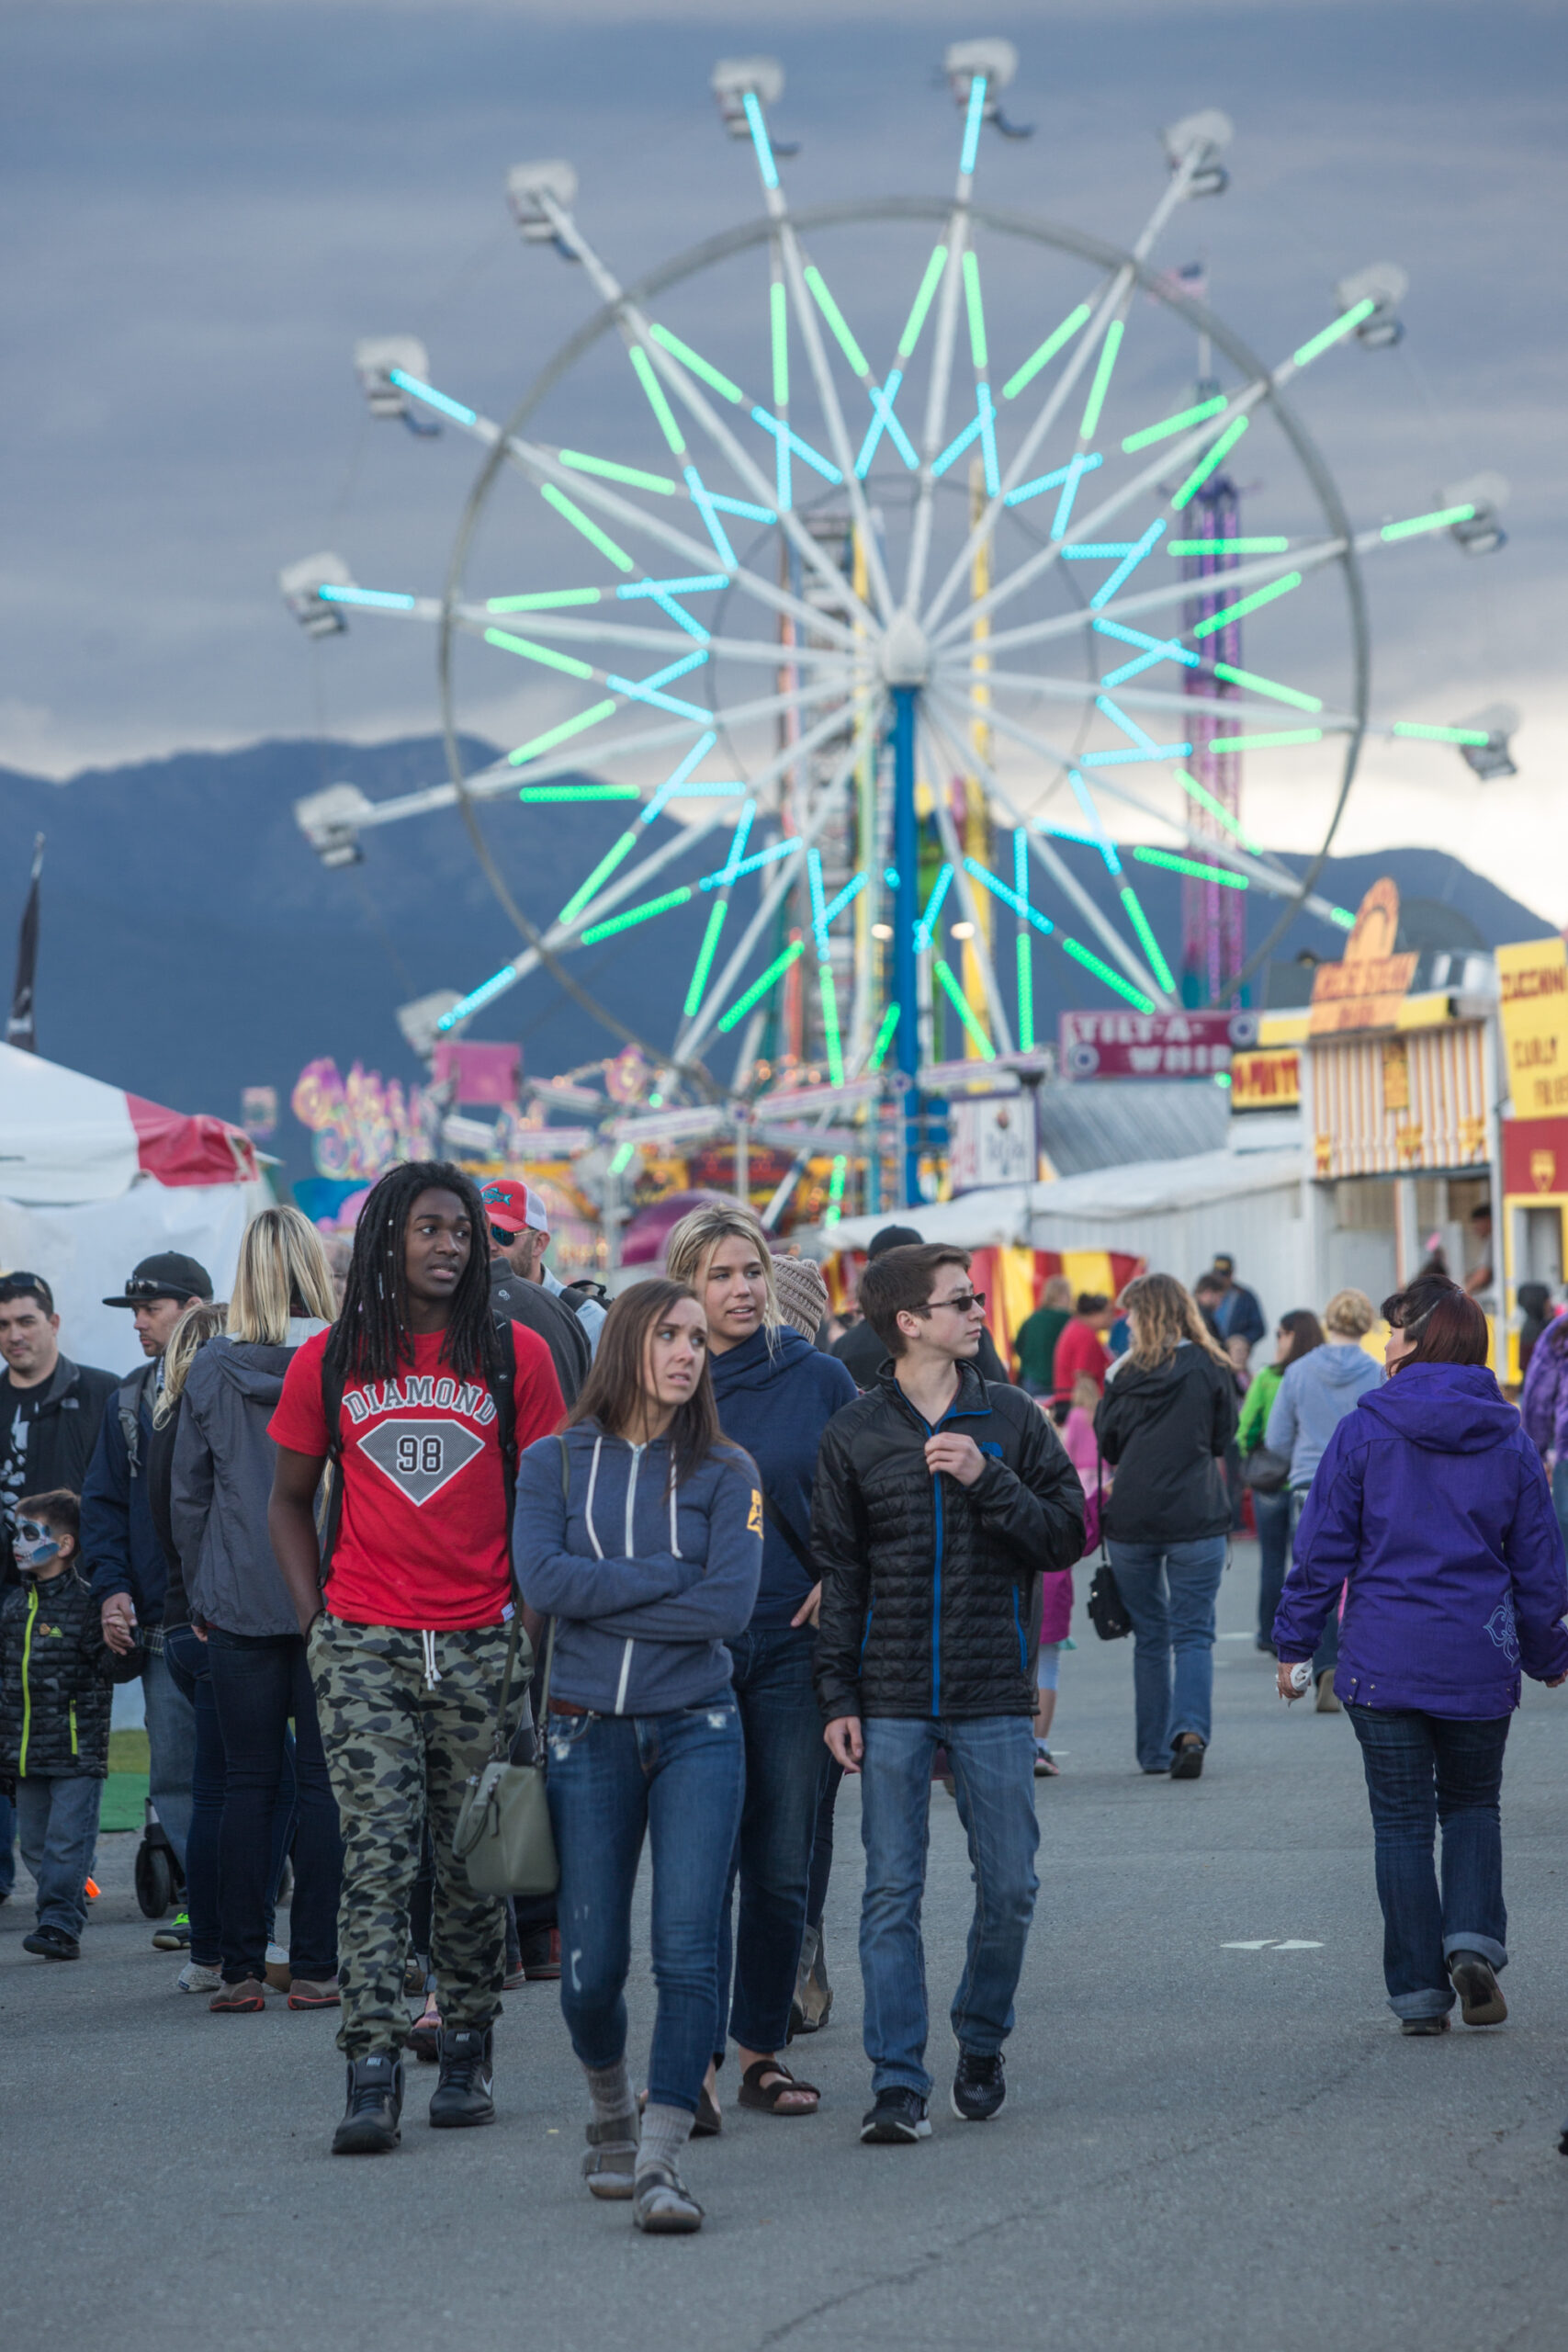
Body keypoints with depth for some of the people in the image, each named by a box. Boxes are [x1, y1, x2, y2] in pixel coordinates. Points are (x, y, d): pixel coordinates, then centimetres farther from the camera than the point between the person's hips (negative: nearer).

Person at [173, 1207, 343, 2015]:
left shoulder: (211, 1372, -1)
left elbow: (188, 1495, 4)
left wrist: (201, 1596, 15)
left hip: (240, 1603, 1)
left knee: (247, 1782, 6)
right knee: (324, 1780, 3)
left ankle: (240, 1968, 5)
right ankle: (313, 1966, 2)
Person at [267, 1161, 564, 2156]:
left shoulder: (515, 1355, 2)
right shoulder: (328, 1363, 5)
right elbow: (290, 1500, 15)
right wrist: (315, 1620, 6)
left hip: (484, 1646, 0)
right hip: (365, 1649, 0)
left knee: (473, 1861, 6)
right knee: (377, 1857, -9)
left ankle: (468, 2056, 20)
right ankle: (372, 2078, -13)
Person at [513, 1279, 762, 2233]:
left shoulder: (725, 1472, 3)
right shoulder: (554, 1463, 5)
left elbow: (731, 1606, -10)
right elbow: (542, 1580, -11)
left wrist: (602, 1600, -9)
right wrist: (668, 1577, -10)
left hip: (696, 1732, -1)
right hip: (589, 1734, 1)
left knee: (688, 1949, -13)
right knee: (593, 1964, 4)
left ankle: (662, 2159, -13)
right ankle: (611, 2116, 31)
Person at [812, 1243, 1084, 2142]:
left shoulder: (1011, 1418, 4)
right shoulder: (855, 1434, 3)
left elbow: (1068, 1534, 0)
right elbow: (837, 1573, 5)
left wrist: (988, 1481, -15)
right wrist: (838, 1697, 0)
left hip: (995, 1696, 1)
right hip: (892, 1701, -1)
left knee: (1009, 1888, 3)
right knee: (892, 1893, -3)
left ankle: (982, 2045, 25)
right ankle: (900, 2083, 0)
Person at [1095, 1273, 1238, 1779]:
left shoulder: (1128, 1375, -2)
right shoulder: (1211, 1369, -2)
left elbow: (1107, 1446, 6)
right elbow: (1223, 1439, 7)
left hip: (1131, 1517, 1)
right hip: (1196, 1519, -1)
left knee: (1149, 1636, 12)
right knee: (1193, 1633, 2)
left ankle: (1154, 1750, 14)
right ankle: (1190, 1729, -20)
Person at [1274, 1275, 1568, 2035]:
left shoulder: (1362, 1430, -6)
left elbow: (1323, 1547, -4)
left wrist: (1294, 1642, 6)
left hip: (1384, 1659, -2)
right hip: (1482, 1661, 2)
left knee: (1403, 1822, 6)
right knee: (1473, 1806, 19)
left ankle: (1419, 1992, 4)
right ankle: (1473, 1940, -4)